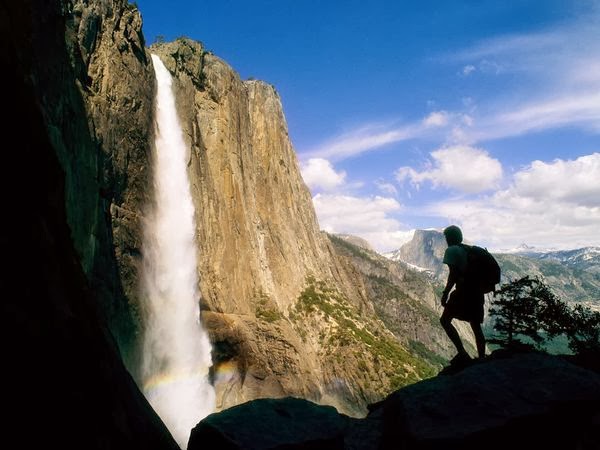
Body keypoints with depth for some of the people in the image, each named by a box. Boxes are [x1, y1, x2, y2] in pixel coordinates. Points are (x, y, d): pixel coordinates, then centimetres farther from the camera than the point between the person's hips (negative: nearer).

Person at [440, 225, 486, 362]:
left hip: (463, 290, -8)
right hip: (477, 292, 8)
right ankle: (482, 358, 15)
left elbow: (453, 273, -15)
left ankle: (462, 352, -13)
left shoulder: (452, 250, -5)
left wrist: (445, 293, -14)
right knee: (476, 326, 13)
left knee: (445, 320, -2)